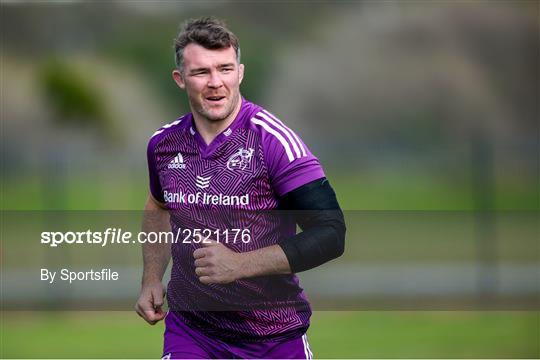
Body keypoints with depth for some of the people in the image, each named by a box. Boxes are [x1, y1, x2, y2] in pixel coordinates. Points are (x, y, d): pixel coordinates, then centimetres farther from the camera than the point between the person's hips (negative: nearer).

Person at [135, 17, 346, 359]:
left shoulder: (272, 139, -15)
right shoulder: (163, 144, 2)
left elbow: (330, 234, -19)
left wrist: (239, 265, -26)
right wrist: (152, 279, 12)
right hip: (190, 329, 3)